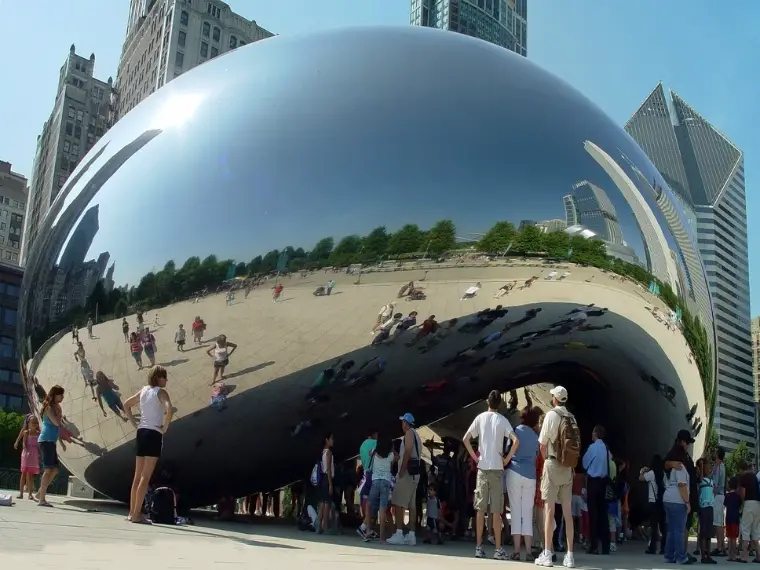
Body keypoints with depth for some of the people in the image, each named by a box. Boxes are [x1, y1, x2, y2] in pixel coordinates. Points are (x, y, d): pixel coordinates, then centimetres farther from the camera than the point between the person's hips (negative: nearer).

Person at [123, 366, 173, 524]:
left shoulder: (144, 390, 14)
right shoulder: (161, 392, -8)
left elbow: (126, 405, 24)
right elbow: (169, 409, -26)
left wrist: (134, 422, 18)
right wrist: (165, 427, -13)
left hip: (141, 432, 7)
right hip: (154, 434, -7)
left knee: (138, 475, 13)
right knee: (145, 478, -5)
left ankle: (132, 512, 18)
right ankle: (137, 515, -5)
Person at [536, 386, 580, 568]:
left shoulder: (551, 414, -7)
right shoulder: (572, 418, 9)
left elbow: (542, 445, -5)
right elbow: (574, 445, 10)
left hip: (553, 465, -5)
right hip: (568, 467, 5)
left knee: (549, 509, -5)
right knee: (567, 512, 5)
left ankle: (547, 554, -7)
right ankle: (570, 555, 5)